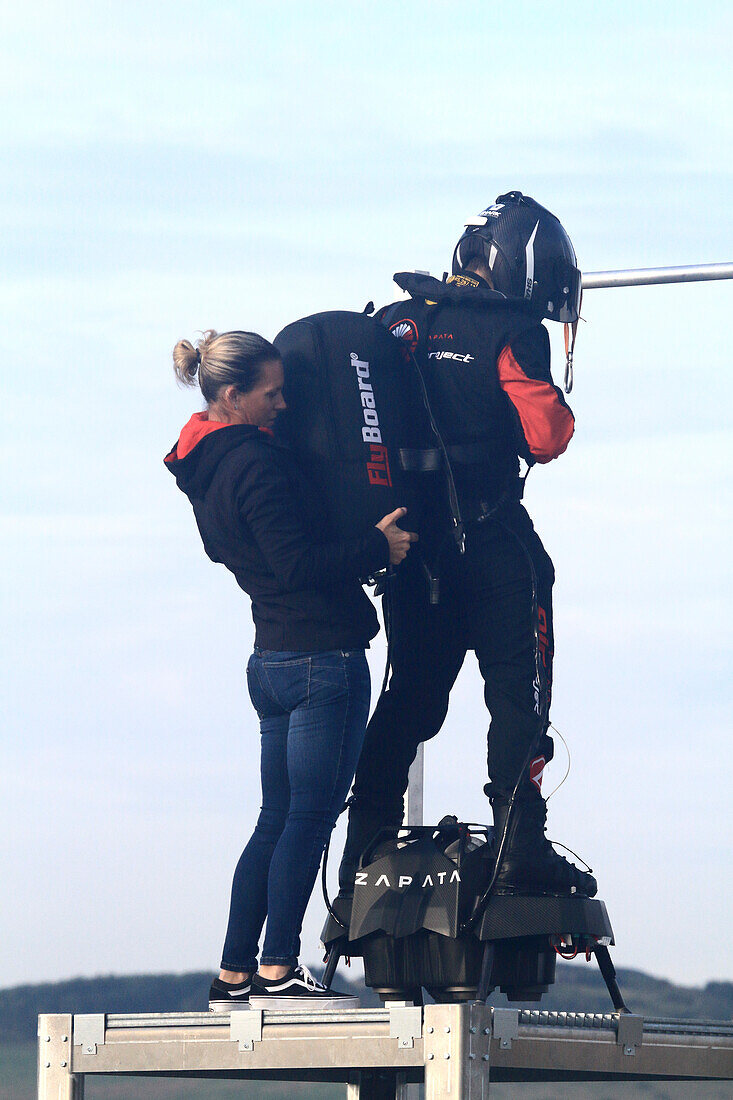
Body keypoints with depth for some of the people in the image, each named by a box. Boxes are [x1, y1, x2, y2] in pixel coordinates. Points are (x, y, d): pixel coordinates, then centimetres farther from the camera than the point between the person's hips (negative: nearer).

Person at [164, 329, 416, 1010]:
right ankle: (277, 973, -5)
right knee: (312, 815, -5)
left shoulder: (205, 470, 13)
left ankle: (235, 977, 12)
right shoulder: (256, 464, -17)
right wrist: (378, 545, -11)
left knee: (278, 819, 12)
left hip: (273, 659, 9)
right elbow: (299, 564, -21)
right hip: (323, 657, -9)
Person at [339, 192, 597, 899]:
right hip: (493, 542, -6)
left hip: (412, 540, 6)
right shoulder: (512, 334, -9)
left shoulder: (394, 324, 10)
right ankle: (519, 850, -13)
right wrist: (559, 412, 7)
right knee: (518, 690, -3)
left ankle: (361, 859, 12)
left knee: (411, 697, 14)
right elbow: (544, 439, -13)